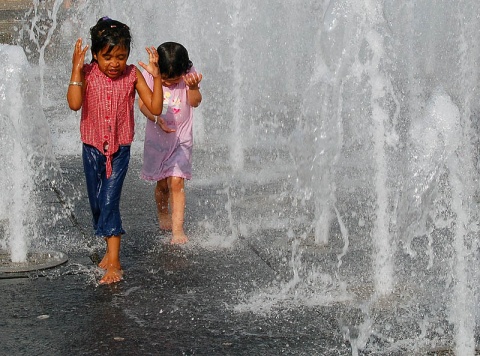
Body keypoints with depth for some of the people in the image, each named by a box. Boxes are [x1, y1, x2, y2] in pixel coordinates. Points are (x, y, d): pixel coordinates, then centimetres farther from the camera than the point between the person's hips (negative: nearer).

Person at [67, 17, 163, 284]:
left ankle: (114, 262, -10)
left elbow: (156, 108, -11)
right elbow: (74, 103, -25)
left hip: (120, 149, -2)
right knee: (96, 203, 12)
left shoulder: (132, 75, -7)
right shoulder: (87, 74, -9)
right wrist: (76, 70, -27)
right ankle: (111, 247, 33)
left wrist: (156, 76, -19)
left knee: (110, 201, -12)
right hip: (92, 148, 2)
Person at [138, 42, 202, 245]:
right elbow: (143, 103, -11)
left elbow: (195, 102, -22)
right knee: (162, 183, 11)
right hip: (156, 138, 1)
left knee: (176, 181, -13)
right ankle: (163, 215, 40)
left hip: (181, 138, -1)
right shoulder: (150, 76, -10)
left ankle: (177, 229, -10)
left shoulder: (188, 75, -11)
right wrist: (157, 119, -29)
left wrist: (193, 87, -43)